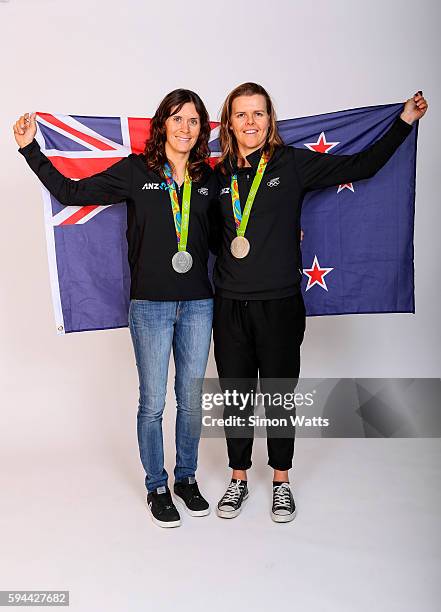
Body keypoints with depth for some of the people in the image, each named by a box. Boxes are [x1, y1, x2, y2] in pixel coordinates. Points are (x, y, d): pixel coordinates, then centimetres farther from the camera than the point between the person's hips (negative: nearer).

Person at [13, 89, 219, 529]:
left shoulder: (208, 178, 6)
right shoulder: (135, 171, -2)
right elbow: (71, 192, 0)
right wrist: (30, 149, -4)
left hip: (198, 304, 3)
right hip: (150, 304, -3)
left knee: (191, 399, 13)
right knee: (152, 403, 6)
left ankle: (186, 478, 34)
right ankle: (157, 487, 28)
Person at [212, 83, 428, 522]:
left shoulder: (293, 164, 0)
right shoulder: (219, 175, 7)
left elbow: (362, 166, 1)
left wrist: (404, 121, 1)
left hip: (280, 304, -2)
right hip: (230, 304, 2)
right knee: (235, 395, 11)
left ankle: (281, 481, 30)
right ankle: (239, 479, 31)